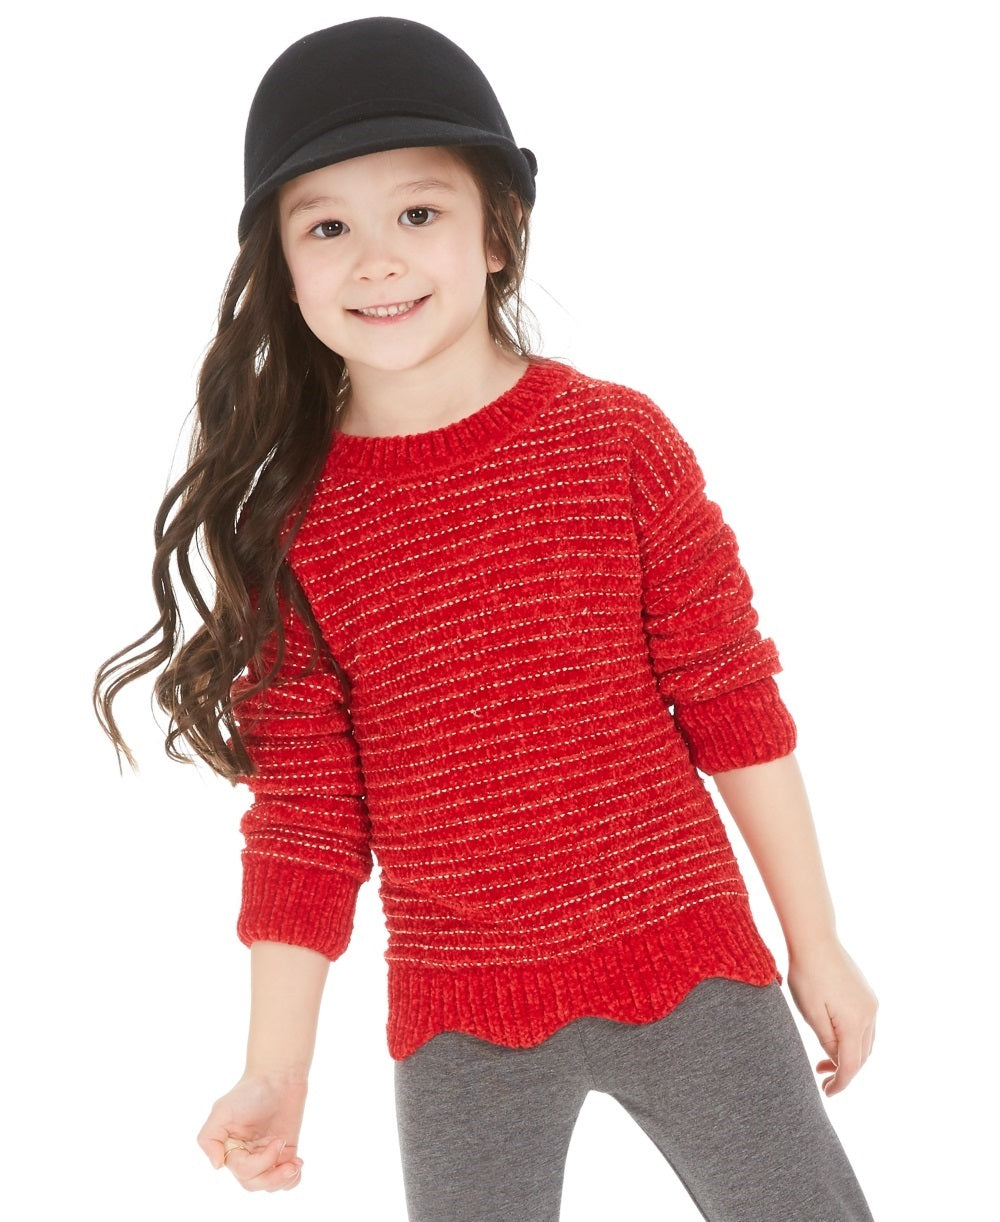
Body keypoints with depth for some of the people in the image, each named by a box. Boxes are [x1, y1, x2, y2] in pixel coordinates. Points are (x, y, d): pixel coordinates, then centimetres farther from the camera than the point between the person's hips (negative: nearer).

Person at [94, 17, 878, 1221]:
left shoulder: (618, 438, -7)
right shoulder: (291, 524, -4)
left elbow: (734, 702, -2)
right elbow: (303, 820, -1)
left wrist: (815, 945, 1)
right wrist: (276, 1074, -2)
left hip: (686, 959, 0)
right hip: (459, 1018, 1)